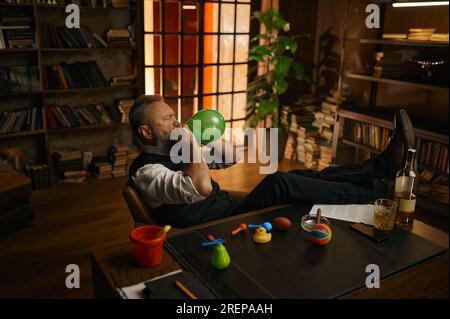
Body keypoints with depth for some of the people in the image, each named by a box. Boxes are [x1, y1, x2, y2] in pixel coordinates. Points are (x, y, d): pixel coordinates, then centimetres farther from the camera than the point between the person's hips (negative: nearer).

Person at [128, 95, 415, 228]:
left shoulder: (173, 153, 14)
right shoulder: (146, 170, -15)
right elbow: (202, 187, -34)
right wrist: (192, 141, -22)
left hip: (234, 209, 9)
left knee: (299, 176, -6)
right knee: (280, 183, -26)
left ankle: (382, 165, -5)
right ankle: (378, 189, -14)